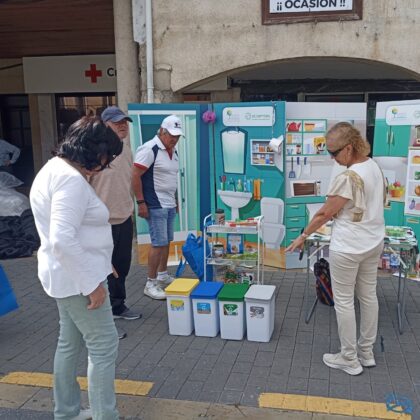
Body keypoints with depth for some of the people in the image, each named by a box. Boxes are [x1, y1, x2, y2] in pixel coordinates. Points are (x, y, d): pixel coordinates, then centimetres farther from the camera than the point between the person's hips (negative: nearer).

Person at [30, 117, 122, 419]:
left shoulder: (54, 168, 10)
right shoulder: (71, 180, -23)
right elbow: (63, 240, -31)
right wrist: (92, 284, -25)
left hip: (68, 275, 11)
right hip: (77, 278, -11)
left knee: (70, 343, 19)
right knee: (104, 346, 0)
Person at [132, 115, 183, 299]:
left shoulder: (173, 151, 12)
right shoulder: (149, 149, -14)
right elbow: (135, 176, -17)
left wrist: (176, 200, 21)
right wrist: (141, 203, -19)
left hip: (169, 205, 8)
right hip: (155, 206, -8)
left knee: (166, 241, 14)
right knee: (158, 243, -7)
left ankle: (163, 276, 28)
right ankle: (151, 284, 3)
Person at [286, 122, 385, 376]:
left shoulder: (348, 177, -24)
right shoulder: (375, 167, 3)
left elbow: (325, 214, -17)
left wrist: (303, 237, -5)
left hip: (348, 247, -9)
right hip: (374, 242, 9)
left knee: (344, 301, 4)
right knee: (369, 296, 17)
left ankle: (350, 359, 17)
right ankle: (367, 352, 31)